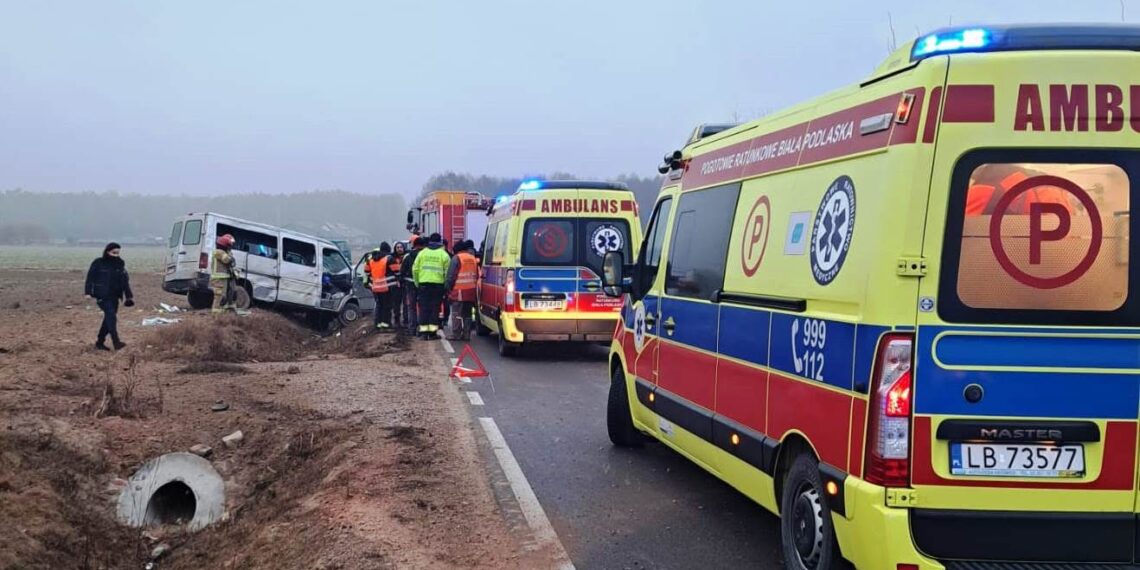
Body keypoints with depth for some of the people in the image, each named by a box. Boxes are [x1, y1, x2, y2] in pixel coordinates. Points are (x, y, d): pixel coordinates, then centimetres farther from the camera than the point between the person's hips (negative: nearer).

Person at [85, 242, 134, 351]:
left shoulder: (120, 264, 11)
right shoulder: (98, 263, -3)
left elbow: (125, 281, 14)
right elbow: (90, 278, -3)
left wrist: (129, 296, 10)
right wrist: (89, 293, -12)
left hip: (114, 296, 6)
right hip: (102, 296, -6)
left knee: (109, 319, 8)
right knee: (111, 315, -19)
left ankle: (100, 342, 20)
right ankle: (116, 342, -24)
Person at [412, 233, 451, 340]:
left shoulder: (422, 253, 6)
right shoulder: (443, 254, -1)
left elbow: (415, 269, 5)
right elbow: (448, 271, -5)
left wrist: (417, 282, 14)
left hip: (424, 284, 2)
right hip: (438, 284, -2)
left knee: (424, 307, 6)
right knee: (435, 307, 3)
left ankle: (424, 331, 4)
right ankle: (433, 331, 1)